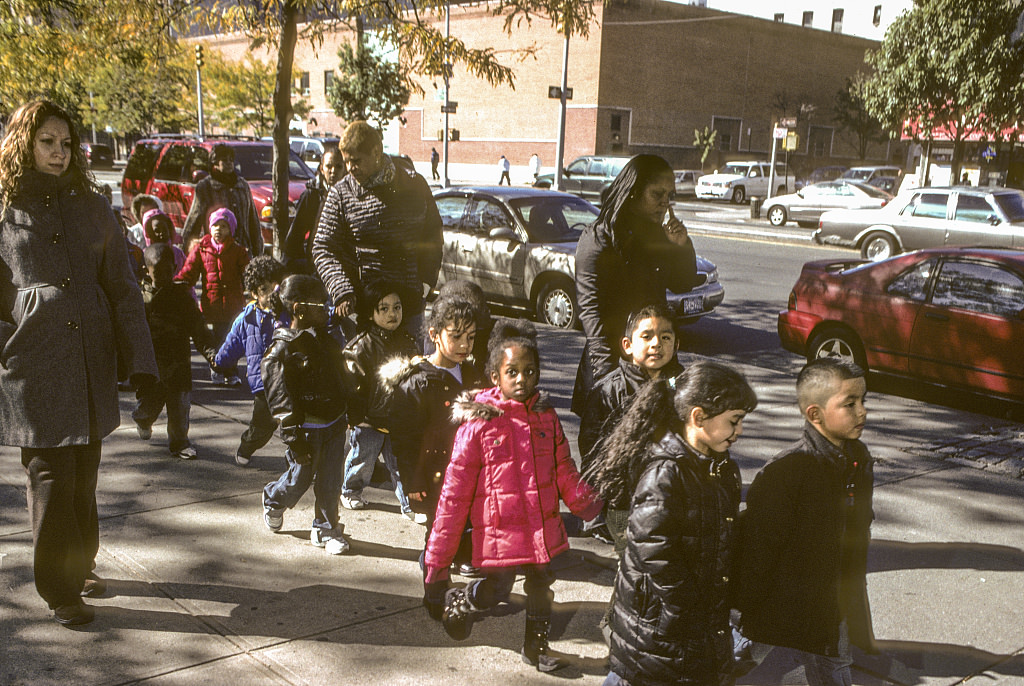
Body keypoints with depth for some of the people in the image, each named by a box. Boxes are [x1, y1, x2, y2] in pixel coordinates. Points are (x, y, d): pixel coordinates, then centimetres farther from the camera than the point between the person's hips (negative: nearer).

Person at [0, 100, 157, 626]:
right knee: (51, 477, -1)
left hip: (91, 360, 4)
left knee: (84, 476, 12)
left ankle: (81, 566, 31)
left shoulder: (90, 207, 11)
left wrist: (139, 359, 3)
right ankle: (59, 590, 11)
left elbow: (122, 287, 9)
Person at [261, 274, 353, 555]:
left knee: (330, 483, 7)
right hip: (306, 427, -5)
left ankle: (326, 529, 23)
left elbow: (342, 379, 19)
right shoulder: (283, 349, -15)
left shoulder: (326, 340, 8)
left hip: (334, 425, 5)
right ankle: (274, 501, 40)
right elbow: (279, 396, -16)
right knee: (300, 478, 9)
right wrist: (293, 436, -18)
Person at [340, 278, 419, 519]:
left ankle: (409, 504, 20)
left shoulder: (407, 343, 2)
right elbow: (350, 382, -13)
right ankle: (350, 491, 39)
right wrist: (356, 417, -12)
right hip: (369, 419, -3)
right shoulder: (362, 344, -15)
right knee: (362, 457, 13)